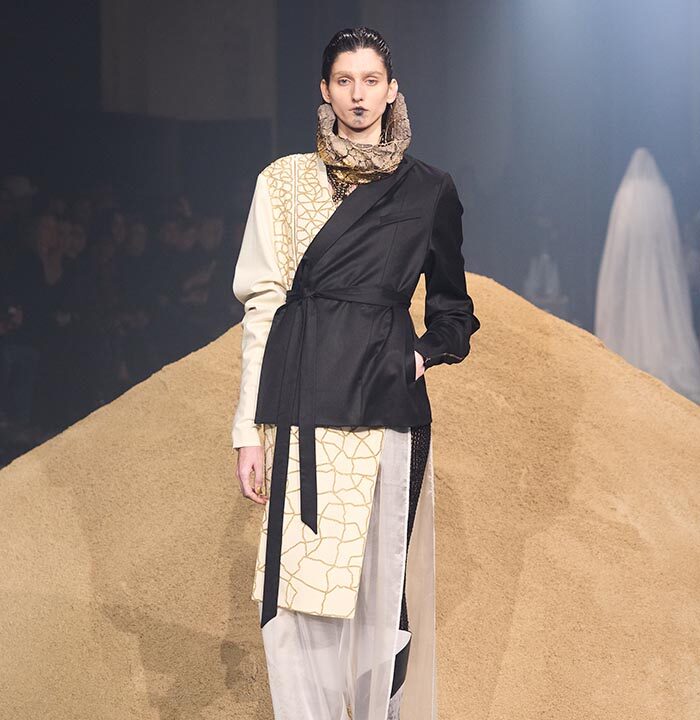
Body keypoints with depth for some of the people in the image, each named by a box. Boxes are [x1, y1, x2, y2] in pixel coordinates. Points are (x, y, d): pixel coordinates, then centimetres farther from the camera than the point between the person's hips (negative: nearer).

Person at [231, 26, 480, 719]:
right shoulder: (284, 180, 8)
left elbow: (451, 306, 19)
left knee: (381, 585, 2)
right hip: (302, 399, 0)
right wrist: (249, 431, -1)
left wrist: (426, 351, -3)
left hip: (388, 402, 0)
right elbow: (261, 304, 4)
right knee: (297, 593, -2)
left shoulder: (429, 190, 9)